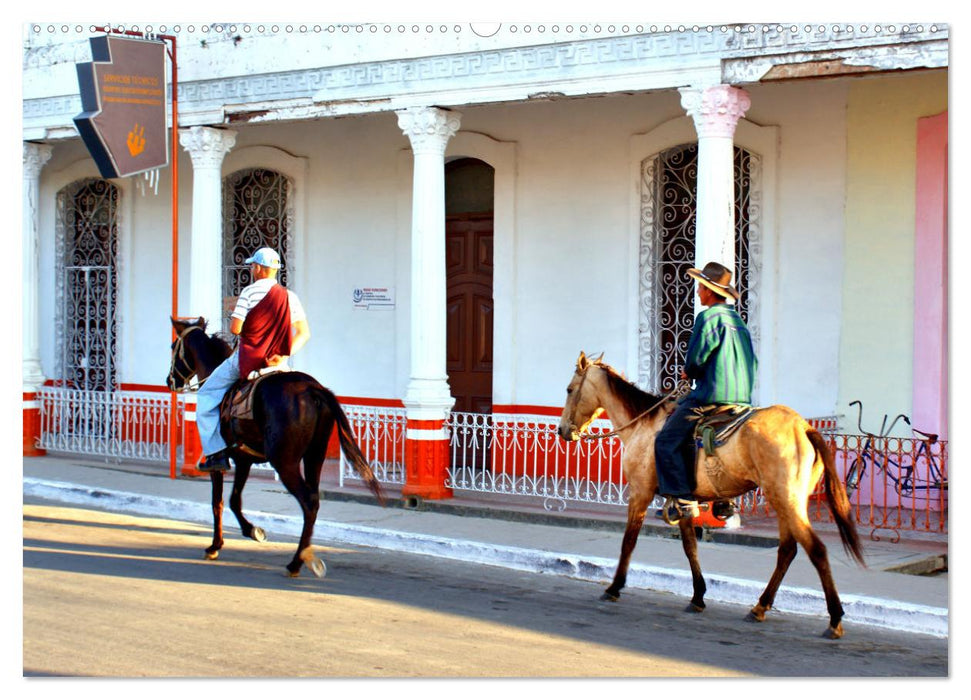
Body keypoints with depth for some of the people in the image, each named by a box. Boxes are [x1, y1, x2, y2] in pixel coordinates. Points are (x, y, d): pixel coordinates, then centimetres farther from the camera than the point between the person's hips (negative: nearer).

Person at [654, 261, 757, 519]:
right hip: (742, 399, 10)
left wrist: (688, 372, 9)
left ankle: (684, 500, -11)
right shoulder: (738, 321, 18)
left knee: (667, 441, -5)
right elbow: (752, 363, 20)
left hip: (712, 396, -9)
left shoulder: (708, 317, -9)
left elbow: (696, 360, -14)